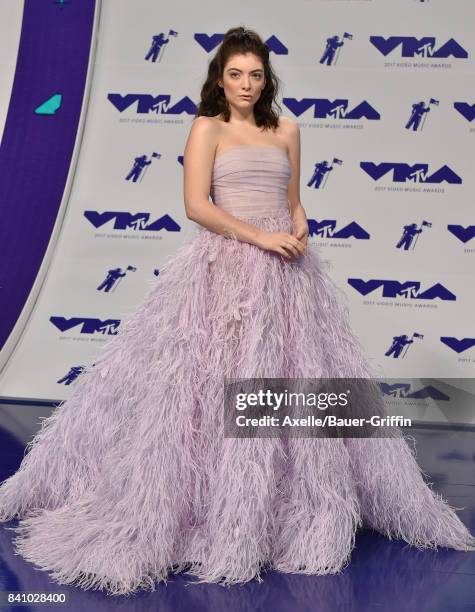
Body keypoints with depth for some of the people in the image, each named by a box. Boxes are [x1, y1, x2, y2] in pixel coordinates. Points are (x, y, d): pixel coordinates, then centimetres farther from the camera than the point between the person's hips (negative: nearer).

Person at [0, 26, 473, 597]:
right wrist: (260, 237, -15)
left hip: (285, 269, 5)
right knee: (212, 382, -4)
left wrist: (298, 233, -4)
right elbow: (197, 205, -9)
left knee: (294, 374, 7)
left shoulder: (286, 130, 14)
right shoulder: (207, 127, 1)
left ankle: (293, 502, 23)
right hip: (225, 265, -4)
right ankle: (212, 508, 10)